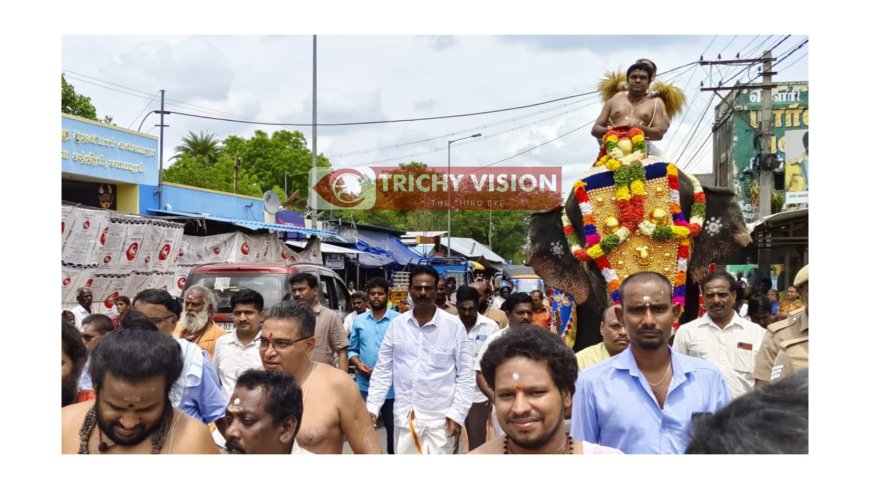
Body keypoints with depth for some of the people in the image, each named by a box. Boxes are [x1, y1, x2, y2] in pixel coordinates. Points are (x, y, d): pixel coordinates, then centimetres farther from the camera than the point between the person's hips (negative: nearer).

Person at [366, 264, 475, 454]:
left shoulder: (454, 325, -5)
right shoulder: (397, 324, 4)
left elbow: (466, 374, -2)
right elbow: (382, 370, 8)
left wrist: (457, 414, -8)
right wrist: (372, 407, 1)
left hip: (440, 418, -3)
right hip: (404, 416, 3)